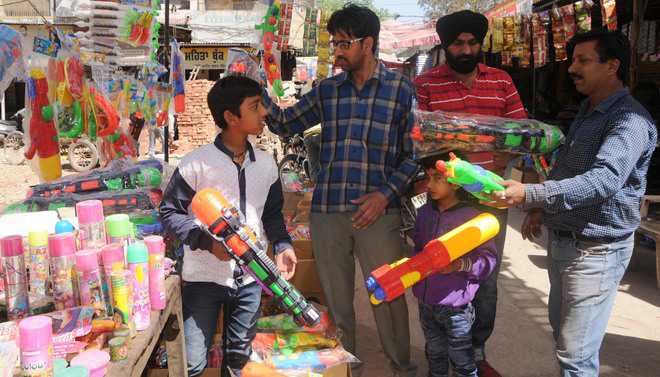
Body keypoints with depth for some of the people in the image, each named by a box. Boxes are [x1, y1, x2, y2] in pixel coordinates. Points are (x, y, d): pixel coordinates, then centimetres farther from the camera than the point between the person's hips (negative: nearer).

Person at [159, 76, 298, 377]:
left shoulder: (266, 164, 4)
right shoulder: (196, 163, -13)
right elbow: (170, 212, -7)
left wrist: (282, 245, -3)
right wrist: (208, 242, -19)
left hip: (250, 278, 5)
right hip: (204, 277, -4)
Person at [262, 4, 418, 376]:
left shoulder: (400, 88, 0)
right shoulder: (326, 90, 10)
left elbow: (414, 152, 0)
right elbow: (285, 123, 15)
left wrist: (386, 194, -11)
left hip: (377, 211, -3)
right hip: (327, 210, 4)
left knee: (389, 296, 7)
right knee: (336, 297, 14)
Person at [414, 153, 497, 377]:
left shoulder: (471, 216, -16)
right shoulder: (425, 213, 4)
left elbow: (488, 259, -16)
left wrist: (461, 264, -30)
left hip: (455, 305, -6)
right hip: (426, 301, 6)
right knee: (434, 356, 23)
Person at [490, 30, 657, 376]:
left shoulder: (629, 121, -18)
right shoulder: (586, 112, 14)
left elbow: (604, 179, -34)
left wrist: (528, 194, -42)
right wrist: (541, 208, 11)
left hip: (596, 249, -9)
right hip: (562, 240, 9)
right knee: (560, 328, 22)